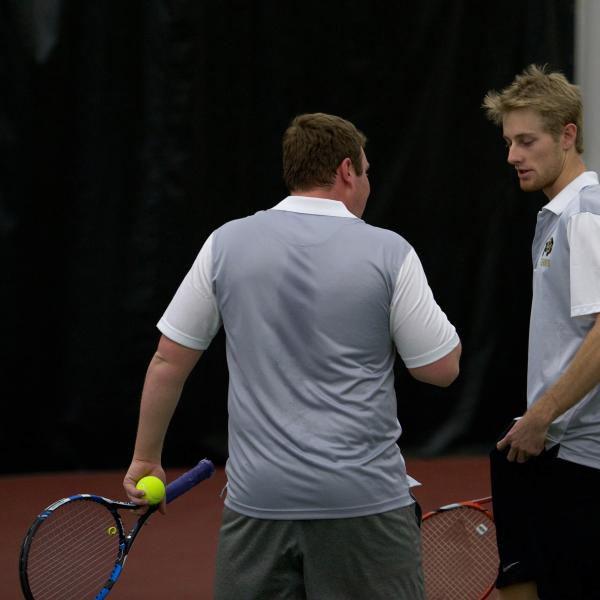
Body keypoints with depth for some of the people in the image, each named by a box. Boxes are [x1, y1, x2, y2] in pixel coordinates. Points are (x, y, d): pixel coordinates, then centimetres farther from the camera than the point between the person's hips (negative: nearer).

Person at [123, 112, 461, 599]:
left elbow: (170, 361, 6)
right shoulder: (389, 252, -4)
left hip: (258, 499, 2)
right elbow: (442, 368, 0)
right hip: (365, 502, -2)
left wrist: (146, 457, 18)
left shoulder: (226, 243, 2)